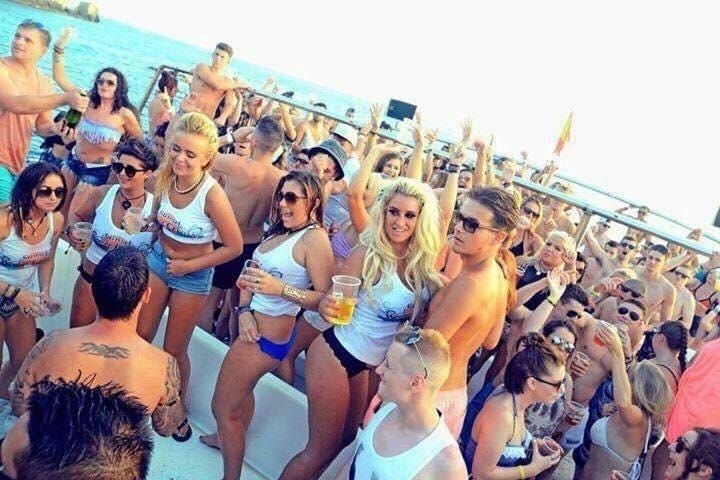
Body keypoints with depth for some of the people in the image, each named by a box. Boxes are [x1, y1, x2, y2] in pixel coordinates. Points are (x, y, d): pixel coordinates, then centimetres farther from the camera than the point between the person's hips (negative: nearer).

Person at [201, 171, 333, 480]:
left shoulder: (315, 238, -21)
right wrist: (244, 310, -7)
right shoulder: (278, 230, 5)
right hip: (253, 325, 9)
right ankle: (230, 438, 56)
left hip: (268, 335, -9)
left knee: (223, 407, 2)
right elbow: (251, 273, 8)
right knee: (242, 389, 30)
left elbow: (325, 299, -24)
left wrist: (280, 288, -32)